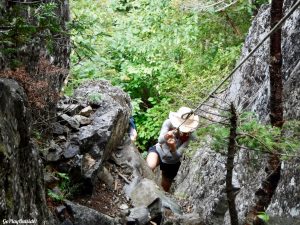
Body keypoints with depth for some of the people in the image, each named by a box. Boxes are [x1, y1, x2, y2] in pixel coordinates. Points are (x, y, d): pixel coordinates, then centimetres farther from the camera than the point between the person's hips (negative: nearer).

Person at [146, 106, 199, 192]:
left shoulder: (189, 136, -27)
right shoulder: (169, 123, -27)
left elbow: (177, 156, -30)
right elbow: (160, 140, -39)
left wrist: (173, 148, -52)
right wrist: (165, 137, -62)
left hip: (171, 163, 1)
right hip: (158, 151, -1)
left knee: (164, 189, 14)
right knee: (149, 167, -34)